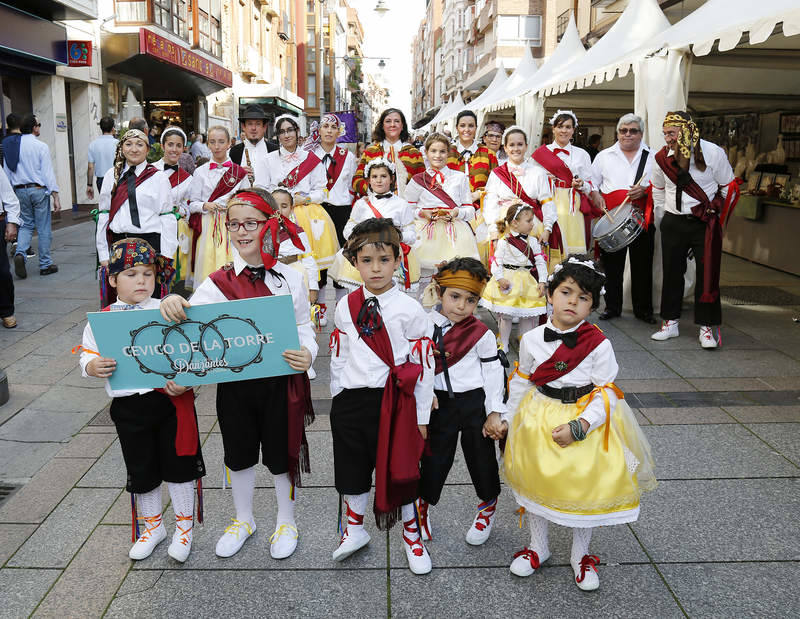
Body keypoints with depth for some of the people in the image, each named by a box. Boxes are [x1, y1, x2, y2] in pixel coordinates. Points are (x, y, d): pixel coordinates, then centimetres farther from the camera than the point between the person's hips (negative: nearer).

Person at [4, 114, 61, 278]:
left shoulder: (9, 146, 5)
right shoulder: (41, 146, -9)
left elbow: (7, 172, 8)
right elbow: (48, 172, -12)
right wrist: (55, 196, -10)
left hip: (20, 190, 5)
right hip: (39, 190, -4)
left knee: (26, 225, 16)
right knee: (44, 228, 4)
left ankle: (20, 253, -8)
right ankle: (45, 264, 10)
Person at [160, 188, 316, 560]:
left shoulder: (289, 278, -4)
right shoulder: (219, 282, -3)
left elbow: (304, 327, 1)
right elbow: (190, 319, -14)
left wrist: (307, 354, -19)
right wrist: (171, 304, -36)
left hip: (281, 381, -1)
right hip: (235, 382, 2)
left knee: (281, 454, 13)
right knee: (239, 453, 18)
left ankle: (286, 521, 37)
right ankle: (243, 519, 42)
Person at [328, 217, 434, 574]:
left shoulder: (410, 310, -7)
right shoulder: (345, 307, 3)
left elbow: (423, 365, -4)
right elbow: (338, 357, 11)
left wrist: (421, 416, -4)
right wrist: (339, 400, 11)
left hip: (394, 403, -3)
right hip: (352, 400, 3)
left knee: (400, 471, 9)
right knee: (352, 465, 15)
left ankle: (412, 536, 32)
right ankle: (355, 529, 40)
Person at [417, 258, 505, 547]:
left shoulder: (481, 334, -11)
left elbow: (493, 373, -5)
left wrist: (495, 412, -6)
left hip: (475, 404, -2)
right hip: (439, 404, 2)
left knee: (481, 457, 13)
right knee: (434, 458, 11)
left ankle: (488, 505, 38)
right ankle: (423, 505, 34)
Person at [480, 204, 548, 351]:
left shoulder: (533, 241, 4)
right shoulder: (504, 242, -5)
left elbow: (540, 262, 3)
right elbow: (496, 262, -4)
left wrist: (542, 282, -5)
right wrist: (500, 279, -18)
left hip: (528, 283, 3)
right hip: (508, 282, -3)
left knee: (527, 316, 7)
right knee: (505, 316, 3)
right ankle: (504, 345, 18)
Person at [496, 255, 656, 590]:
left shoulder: (598, 345, -16)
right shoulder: (532, 339, -7)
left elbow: (608, 393, -13)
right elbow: (521, 383, 6)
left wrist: (579, 427, -24)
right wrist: (506, 418, 3)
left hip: (586, 421, -2)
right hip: (538, 422, 3)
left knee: (586, 488, 11)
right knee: (535, 482, 16)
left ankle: (580, 555, 37)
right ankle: (538, 547, 41)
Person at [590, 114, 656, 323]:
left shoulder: (652, 157, 9)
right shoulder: (604, 156, 11)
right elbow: (592, 181, 14)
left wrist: (645, 190, -11)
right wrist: (596, 195, -5)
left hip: (641, 219, 0)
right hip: (611, 219, 1)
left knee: (642, 265, 4)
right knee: (612, 264, 5)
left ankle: (643, 309, 16)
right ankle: (612, 306, 17)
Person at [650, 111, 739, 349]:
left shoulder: (712, 153, -10)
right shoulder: (662, 157, 0)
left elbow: (729, 188, 0)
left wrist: (716, 218, 3)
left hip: (705, 224, -3)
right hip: (673, 224, 3)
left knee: (707, 275, -2)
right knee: (671, 273, 8)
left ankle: (707, 328, 6)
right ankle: (670, 323, 19)